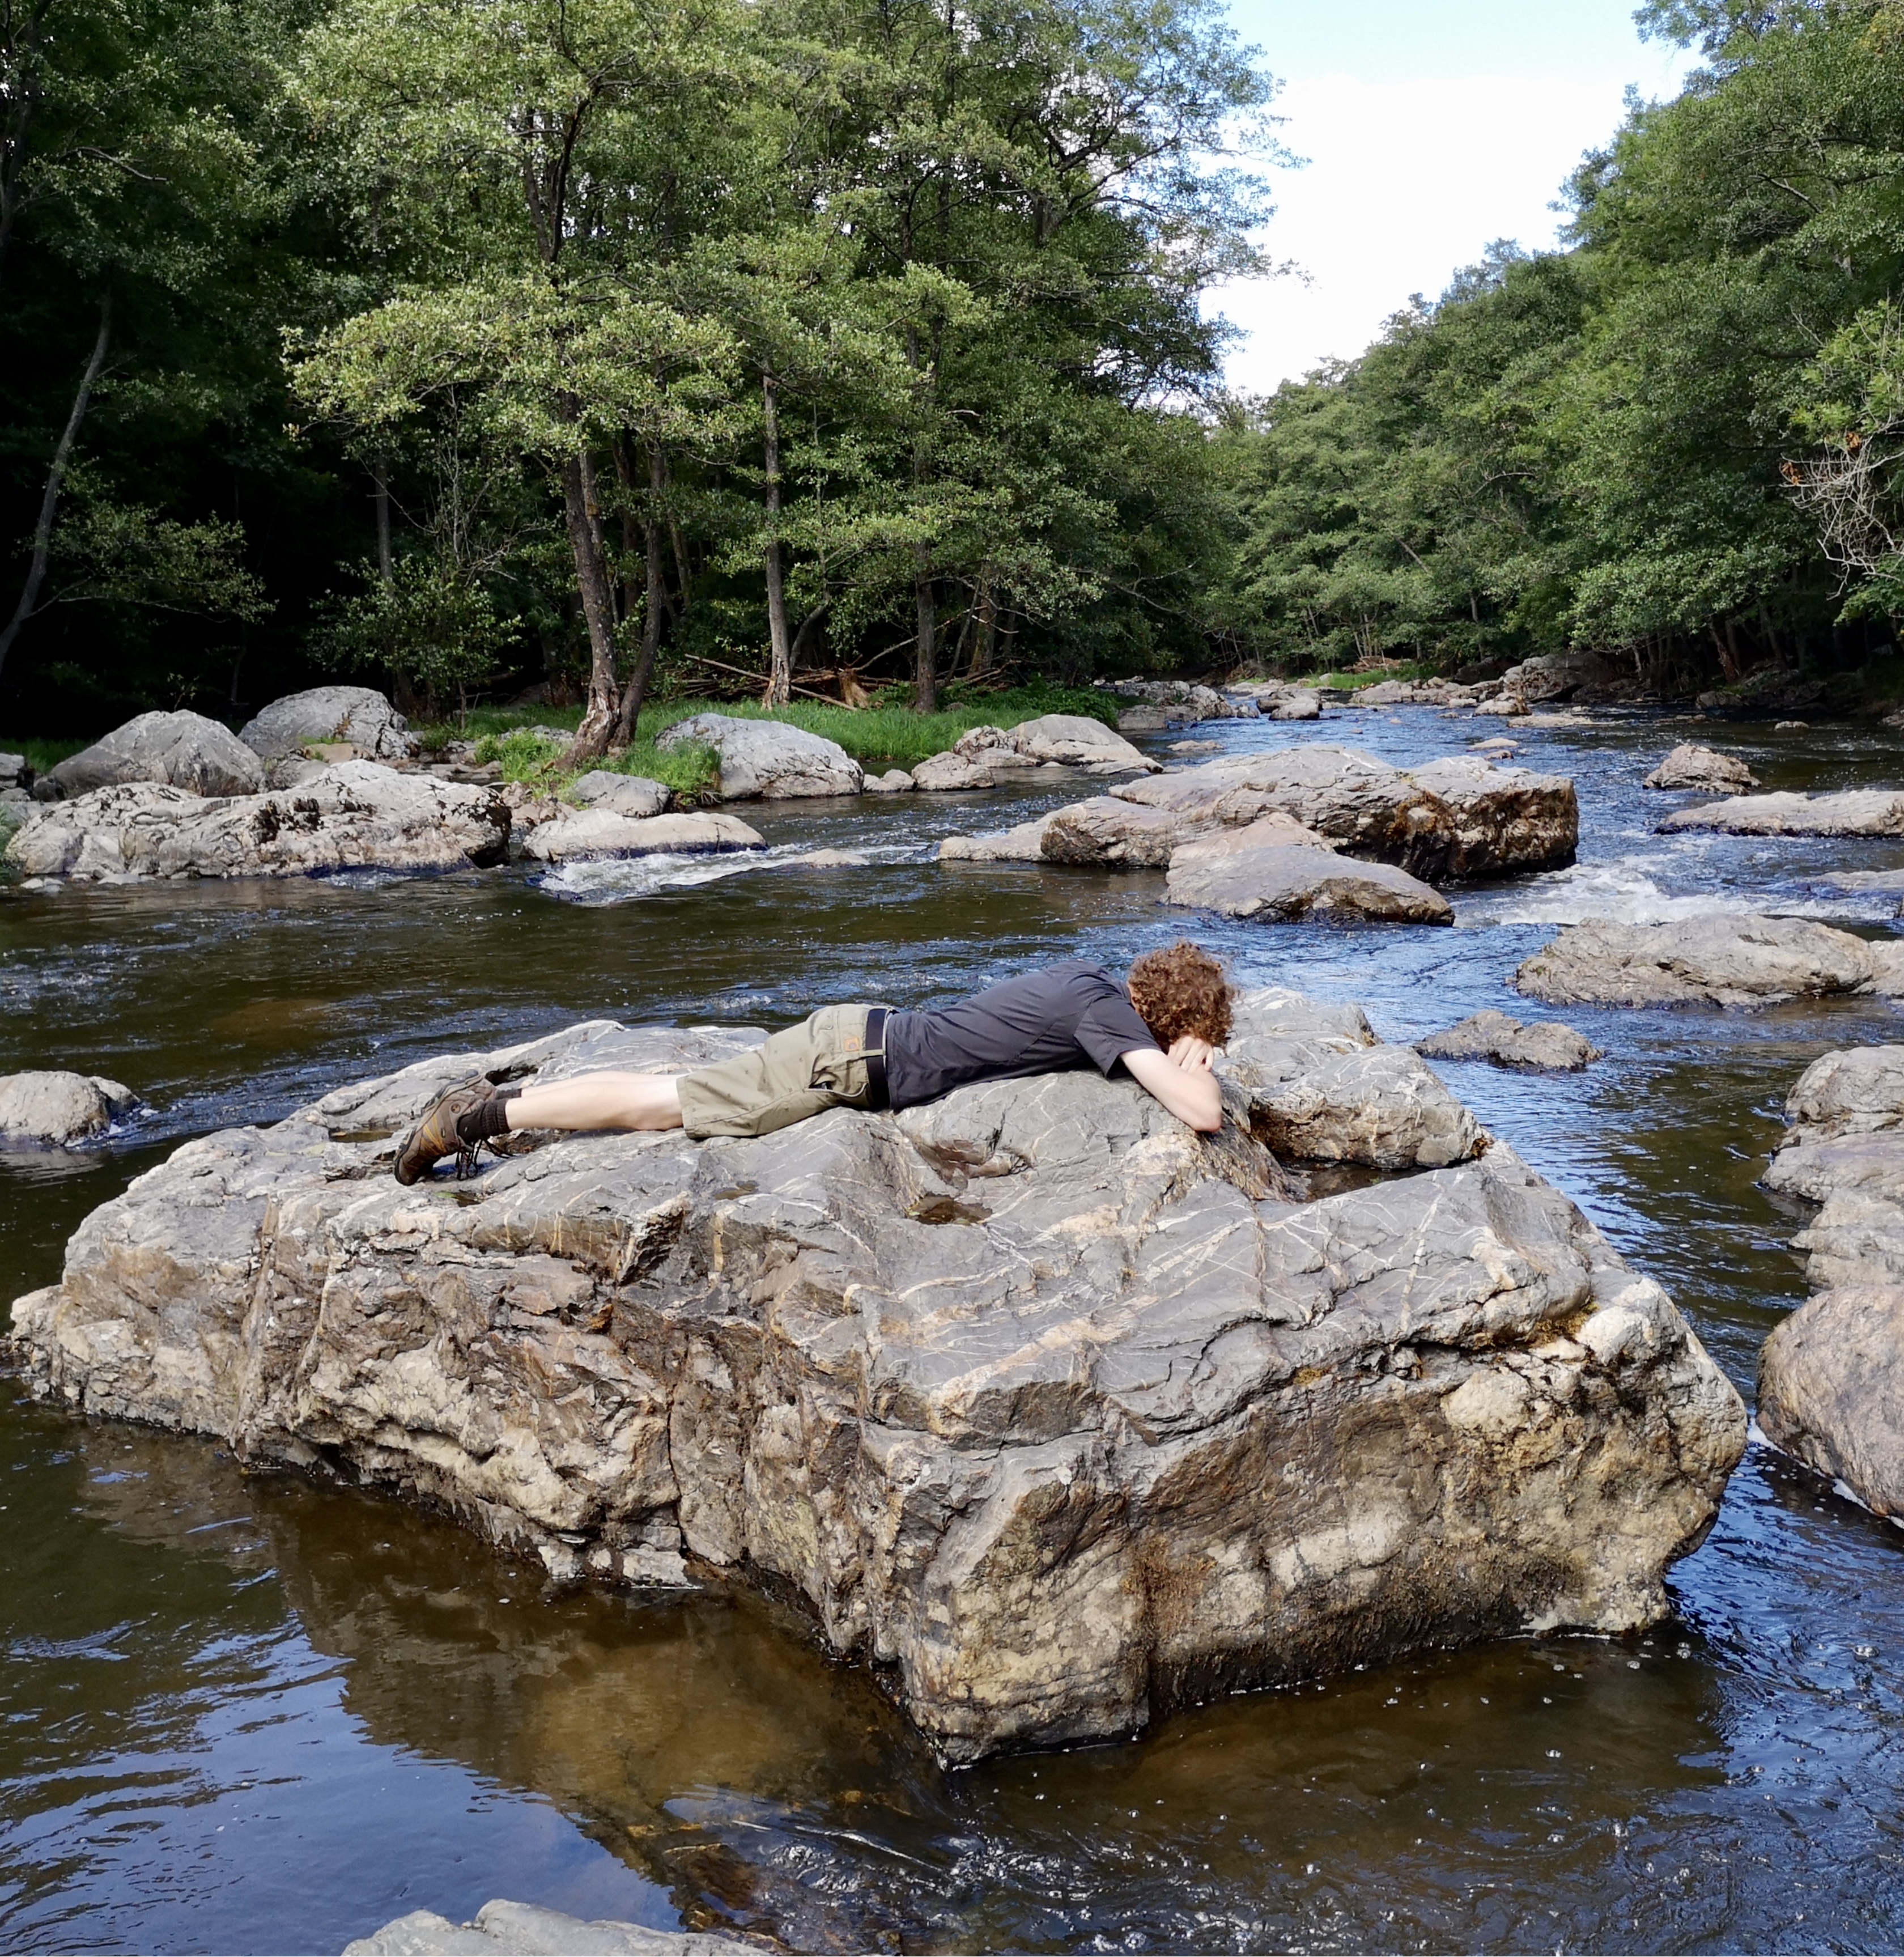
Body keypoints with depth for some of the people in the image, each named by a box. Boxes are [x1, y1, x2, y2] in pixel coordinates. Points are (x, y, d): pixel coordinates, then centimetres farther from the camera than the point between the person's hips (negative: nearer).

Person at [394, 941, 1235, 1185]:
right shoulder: (1111, 1012, -15)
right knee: (666, 1103, -3)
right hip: (856, 1064, -8)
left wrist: (1177, 1057, 18)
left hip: (861, 1033, 8)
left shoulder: (1085, 974, 10)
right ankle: (483, 1116, 1)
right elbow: (1202, 1111, -22)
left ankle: (496, 1102, 19)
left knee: (667, 1097, 14)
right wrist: (1193, 1066, 0)